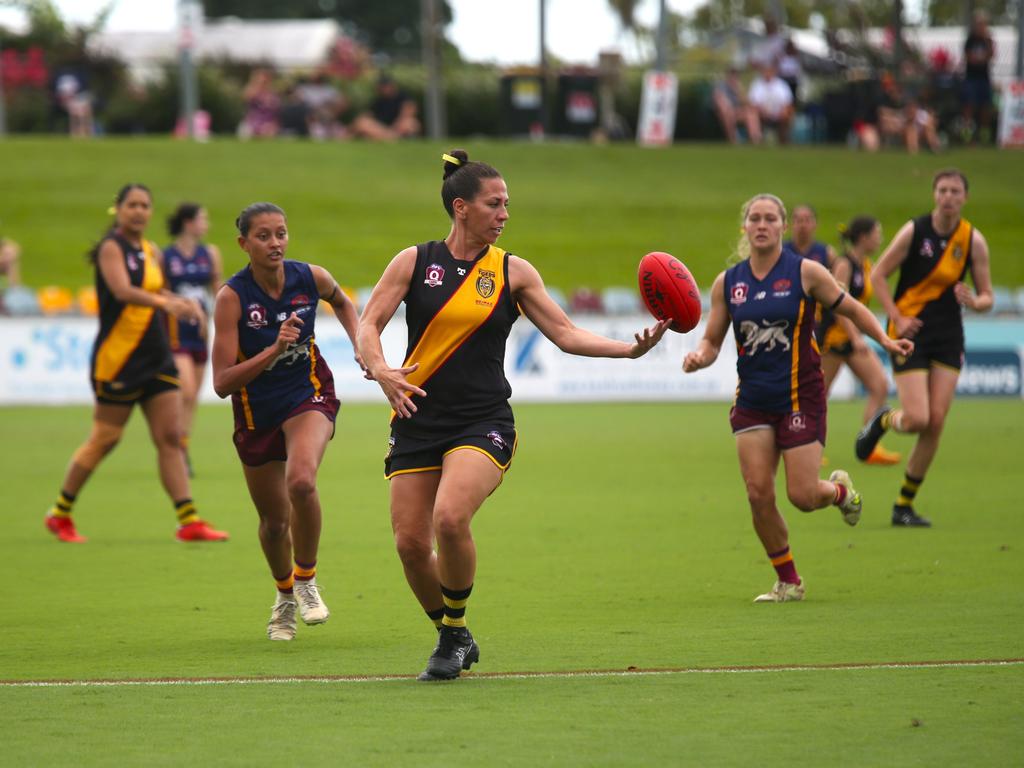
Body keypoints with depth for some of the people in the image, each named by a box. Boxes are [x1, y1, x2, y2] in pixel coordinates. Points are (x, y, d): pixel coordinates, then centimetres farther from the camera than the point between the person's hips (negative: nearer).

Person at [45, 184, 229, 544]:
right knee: (105, 438, 0)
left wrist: (183, 302, 1)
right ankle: (60, 514, 15)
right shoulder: (112, 247, -10)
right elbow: (122, 290, -27)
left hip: (156, 358, 7)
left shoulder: (151, 251, 12)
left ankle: (189, 521, -4)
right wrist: (165, 302, -42)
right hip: (117, 358, -7)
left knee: (171, 436, -2)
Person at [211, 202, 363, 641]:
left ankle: (306, 579, -5)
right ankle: (285, 596, 43)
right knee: (274, 520, 11)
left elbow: (341, 302, 15)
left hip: (308, 395, 0)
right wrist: (274, 351, -35)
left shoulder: (312, 278, -13)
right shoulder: (232, 296, -21)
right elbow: (222, 382, -24)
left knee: (301, 482, -30)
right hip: (255, 411, 0)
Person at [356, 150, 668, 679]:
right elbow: (368, 325, 0)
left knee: (450, 519, -26)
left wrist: (630, 348, -11)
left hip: (484, 422, -2)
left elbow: (566, 334, 3)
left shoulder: (513, 272, 5)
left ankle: (454, 633, -3)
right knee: (410, 542, -4)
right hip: (419, 418, 2)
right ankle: (454, 639, 22)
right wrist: (380, 369, -21)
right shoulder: (415, 261, 3)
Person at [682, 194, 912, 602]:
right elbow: (712, 340, 9)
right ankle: (788, 581, 11)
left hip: (800, 396, -3)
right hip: (753, 399, 3)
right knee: (758, 492, -6)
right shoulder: (727, 282, 3)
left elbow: (851, 309, 5)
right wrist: (699, 356, -14)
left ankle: (840, 489, 31)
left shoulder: (805, 272, -5)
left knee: (802, 495, -7)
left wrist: (886, 340, -8)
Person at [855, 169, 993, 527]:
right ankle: (882, 421, 23)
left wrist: (973, 301, -18)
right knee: (917, 419, -15)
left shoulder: (974, 241, 0)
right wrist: (897, 318, -12)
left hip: (948, 337, 3)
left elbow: (986, 296, 6)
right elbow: (878, 275, -2)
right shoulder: (914, 231, -7)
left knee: (936, 422, -3)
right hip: (910, 333, -3)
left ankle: (905, 504, 9)